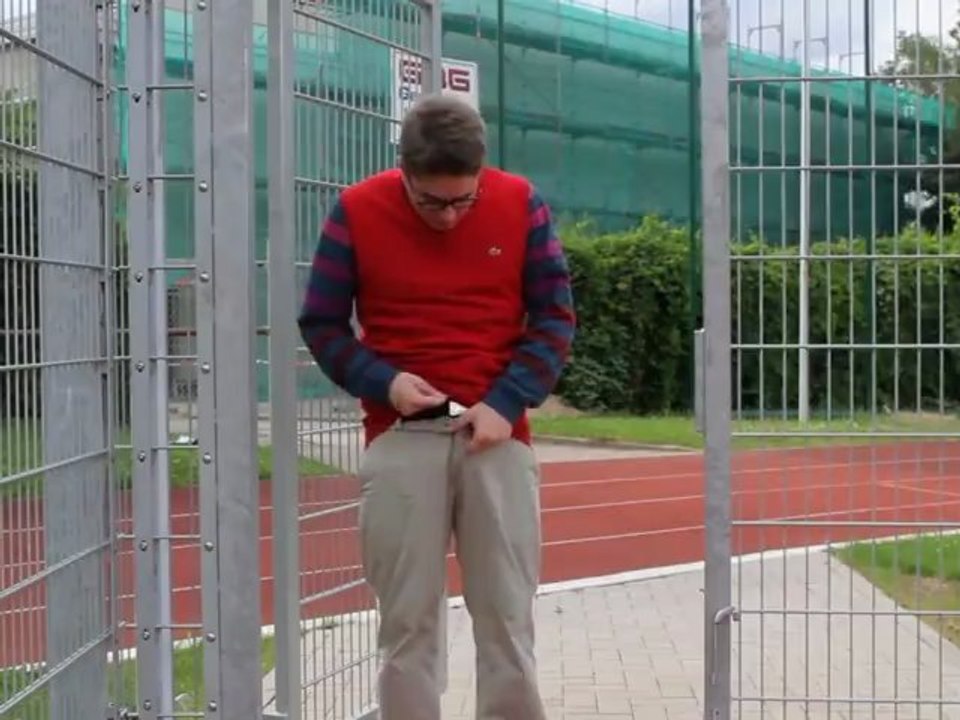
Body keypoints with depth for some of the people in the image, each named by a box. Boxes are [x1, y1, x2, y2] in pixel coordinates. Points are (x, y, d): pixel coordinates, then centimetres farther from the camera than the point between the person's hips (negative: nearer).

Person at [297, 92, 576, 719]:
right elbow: (321, 324, 5)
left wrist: (506, 403, -10)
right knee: (408, 620, 3)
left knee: (508, 617, 5)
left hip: (498, 436, 1)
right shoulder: (357, 211, -1)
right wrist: (382, 381, -11)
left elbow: (556, 318, 3)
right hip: (399, 440, 0)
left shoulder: (522, 204, 1)